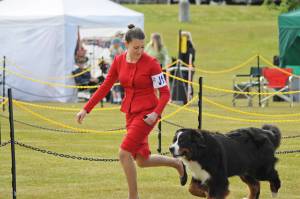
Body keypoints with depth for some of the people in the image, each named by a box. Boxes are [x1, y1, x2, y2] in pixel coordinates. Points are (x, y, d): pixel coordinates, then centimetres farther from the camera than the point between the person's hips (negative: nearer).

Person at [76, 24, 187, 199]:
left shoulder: (151, 63, -14)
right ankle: (177, 164, 36)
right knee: (142, 161, 11)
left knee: (125, 153, -16)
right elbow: (105, 87, 8)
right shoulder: (119, 61, 1)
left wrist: (156, 113, -24)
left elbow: (165, 93, -11)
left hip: (147, 114, -6)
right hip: (130, 112, 6)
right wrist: (86, 109, 6)